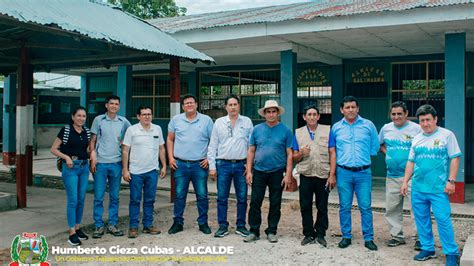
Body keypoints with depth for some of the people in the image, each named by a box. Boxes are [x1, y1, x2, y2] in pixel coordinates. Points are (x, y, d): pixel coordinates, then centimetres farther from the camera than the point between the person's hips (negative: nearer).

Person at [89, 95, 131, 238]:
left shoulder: (124, 122, 6)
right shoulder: (98, 120, 3)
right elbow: (93, 140, 4)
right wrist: (93, 157, -4)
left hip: (116, 163, 2)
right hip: (100, 163, -2)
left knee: (114, 197, 8)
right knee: (99, 197, 0)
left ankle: (112, 225, 18)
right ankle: (99, 226, 9)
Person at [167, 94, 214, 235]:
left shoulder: (206, 120, 2)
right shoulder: (176, 120, 7)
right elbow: (170, 140, 12)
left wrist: (209, 158, -5)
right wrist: (170, 157, 3)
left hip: (200, 165, -1)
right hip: (180, 164, 1)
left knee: (202, 195, 4)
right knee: (179, 195, 6)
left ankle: (203, 223, 17)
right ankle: (178, 223, 18)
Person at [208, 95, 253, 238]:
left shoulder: (247, 122, 6)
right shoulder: (219, 122, 7)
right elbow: (213, 145, 7)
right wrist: (212, 166, 1)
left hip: (241, 164, 0)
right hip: (223, 164, 0)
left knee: (242, 198, 5)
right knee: (222, 197, 3)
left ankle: (241, 226, 17)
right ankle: (223, 226, 14)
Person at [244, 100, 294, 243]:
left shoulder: (285, 131, 0)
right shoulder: (257, 129, 5)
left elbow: (289, 154, -1)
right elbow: (251, 151, 7)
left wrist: (288, 174, -7)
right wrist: (249, 171, 0)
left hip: (277, 172, -1)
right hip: (259, 172, 1)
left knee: (275, 204, 7)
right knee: (255, 202, 1)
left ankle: (271, 232, 20)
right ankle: (254, 231, 12)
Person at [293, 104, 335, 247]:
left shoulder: (327, 131, 4)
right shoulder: (298, 133, 8)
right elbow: (294, 158, 11)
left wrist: (332, 175, -5)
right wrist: (301, 153, -12)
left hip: (323, 175, -1)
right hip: (306, 176, 1)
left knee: (322, 208, 6)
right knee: (305, 207, 4)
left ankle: (320, 234, 19)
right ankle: (309, 234, 17)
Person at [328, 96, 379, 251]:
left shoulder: (368, 125, 1)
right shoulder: (336, 127, 6)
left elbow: (374, 148, 7)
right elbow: (332, 152, 9)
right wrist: (332, 174, 6)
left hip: (363, 172, -1)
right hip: (343, 172, 1)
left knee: (366, 207, 2)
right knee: (344, 207, 8)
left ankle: (368, 238, 12)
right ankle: (346, 237, 20)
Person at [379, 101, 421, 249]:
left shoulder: (416, 129, -3)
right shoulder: (386, 128, 9)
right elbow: (379, 145, 23)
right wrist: (386, 152, 6)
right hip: (392, 176, 5)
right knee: (392, 208, 9)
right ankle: (397, 236, 22)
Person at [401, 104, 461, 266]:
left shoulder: (447, 135, -1)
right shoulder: (417, 139, 13)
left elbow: (455, 158, -4)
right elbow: (411, 162, 16)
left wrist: (451, 181, -11)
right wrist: (405, 182, 11)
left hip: (439, 188, -5)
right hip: (418, 188, 5)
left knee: (443, 219, -7)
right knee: (421, 219, 10)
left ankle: (451, 253, 5)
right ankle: (427, 249, 22)